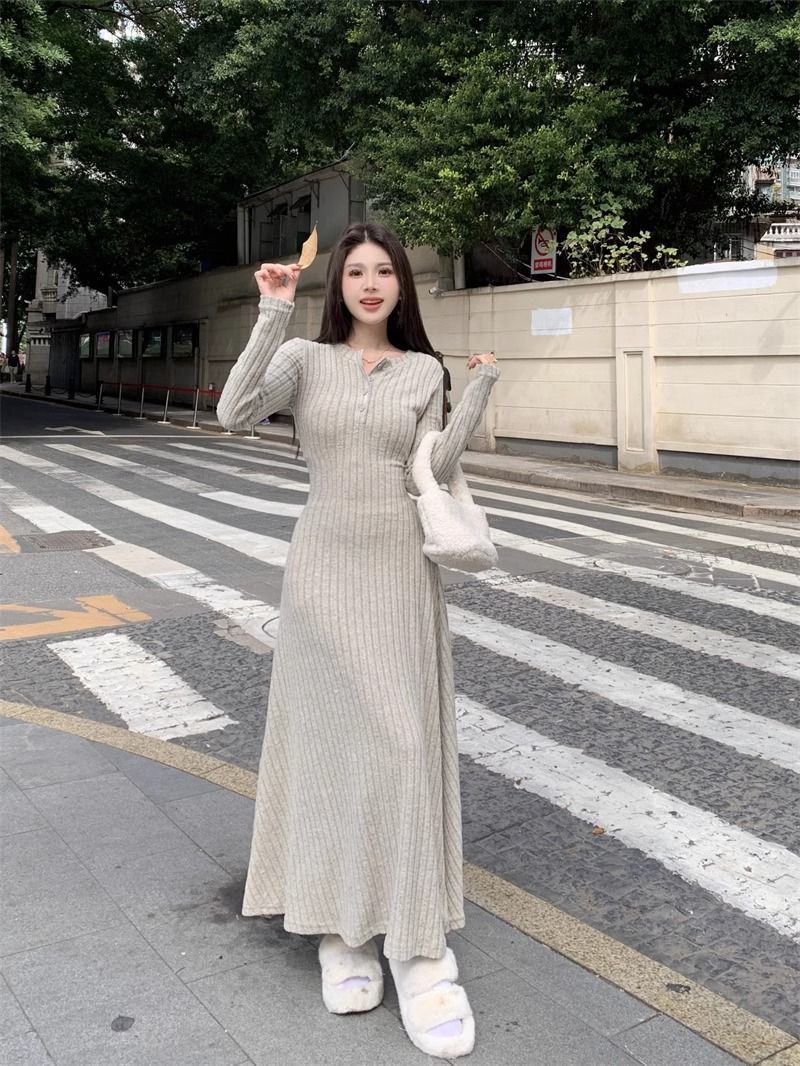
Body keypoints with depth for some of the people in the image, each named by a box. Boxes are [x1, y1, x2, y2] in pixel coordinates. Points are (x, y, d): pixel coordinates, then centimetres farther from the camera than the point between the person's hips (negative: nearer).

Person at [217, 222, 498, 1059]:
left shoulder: (423, 371, 7)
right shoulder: (305, 358, 1)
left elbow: (432, 470, -2)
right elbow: (233, 414, -16)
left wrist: (480, 389, -8)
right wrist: (273, 316, -18)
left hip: (401, 566, 1)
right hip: (325, 564, -1)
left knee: (406, 741, 0)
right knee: (329, 736, 4)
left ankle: (415, 945, 9)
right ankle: (340, 928, 18)